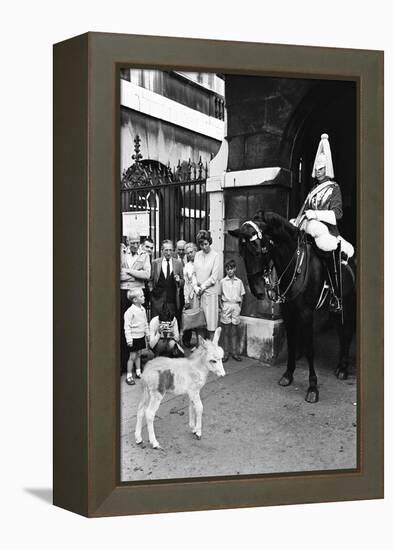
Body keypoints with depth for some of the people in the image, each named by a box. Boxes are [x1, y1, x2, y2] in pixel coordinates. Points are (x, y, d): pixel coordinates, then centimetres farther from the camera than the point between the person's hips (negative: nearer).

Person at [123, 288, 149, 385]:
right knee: (132, 357, -1)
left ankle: (138, 372, 29)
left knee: (139, 355, 17)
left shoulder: (143, 309, 4)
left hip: (141, 336, 7)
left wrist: (147, 333, 19)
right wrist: (129, 339, -19)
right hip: (134, 337, -7)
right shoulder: (130, 311, -19)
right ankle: (129, 376, 8)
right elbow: (127, 326, -18)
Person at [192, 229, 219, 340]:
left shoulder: (215, 255, -4)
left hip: (210, 291, -4)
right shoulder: (197, 255, 10)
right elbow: (194, 273, 9)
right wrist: (196, 287, -6)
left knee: (210, 320, -2)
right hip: (198, 292, 4)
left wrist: (203, 287, -8)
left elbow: (214, 277, -7)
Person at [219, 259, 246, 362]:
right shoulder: (222, 281, 4)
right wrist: (221, 306, -1)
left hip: (236, 306, 1)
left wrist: (240, 307, 5)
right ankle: (226, 353, 3)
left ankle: (235, 352, 8)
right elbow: (220, 295, 7)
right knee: (226, 331, 0)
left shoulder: (239, 281, 8)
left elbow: (241, 295, 12)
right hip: (226, 305, -1)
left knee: (235, 331, 3)